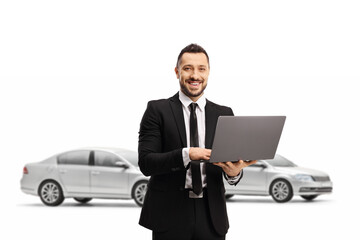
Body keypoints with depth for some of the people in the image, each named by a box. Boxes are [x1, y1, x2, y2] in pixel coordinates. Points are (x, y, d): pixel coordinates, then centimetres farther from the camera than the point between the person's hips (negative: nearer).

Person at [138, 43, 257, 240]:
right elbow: (145, 163, -9)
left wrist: (234, 172, -17)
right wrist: (186, 154, -23)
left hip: (211, 216, 3)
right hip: (169, 214, -2)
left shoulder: (224, 114, 10)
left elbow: (232, 163, 7)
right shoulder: (157, 110, 0)